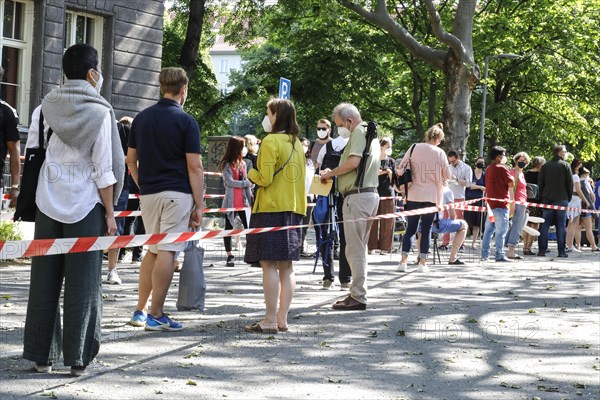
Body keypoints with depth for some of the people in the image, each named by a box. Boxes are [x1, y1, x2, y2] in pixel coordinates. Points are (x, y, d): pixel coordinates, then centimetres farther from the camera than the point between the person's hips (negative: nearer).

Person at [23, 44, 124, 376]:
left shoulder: (46, 107, 4)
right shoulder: (99, 112, -8)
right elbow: (103, 170, -9)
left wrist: (30, 201, 16)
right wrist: (109, 213, -3)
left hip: (47, 202, 4)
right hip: (85, 205, -4)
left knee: (44, 279, 9)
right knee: (81, 282, 2)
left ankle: (41, 355, 13)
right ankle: (77, 358, 4)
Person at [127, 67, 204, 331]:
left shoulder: (142, 118, 10)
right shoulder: (186, 121, -6)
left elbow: (130, 159, 13)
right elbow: (194, 166, -10)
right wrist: (199, 205, -7)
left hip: (148, 193, 6)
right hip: (177, 193, -6)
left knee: (152, 250, 16)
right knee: (167, 253, -4)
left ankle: (140, 311, 16)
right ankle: (156, 315, -4)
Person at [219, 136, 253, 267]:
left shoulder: (242, 164, 12)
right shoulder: (226, 165, -3)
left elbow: (246, 183, 13)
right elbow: (230, 182, -13)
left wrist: (250, 200, 9)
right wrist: (247, 183, -12)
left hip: (243, 202, 4)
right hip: (231, 202, -4)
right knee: (229, 228, 5)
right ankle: (229, 256, 8)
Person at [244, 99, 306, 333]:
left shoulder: (271, 141, -9)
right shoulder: (297, 143, 14)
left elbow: (265, 178, -15)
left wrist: (251, 173, 4)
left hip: (272, 208, -8)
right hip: (294, 209, 8)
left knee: (269, 264, -7)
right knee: (286, 266, 7)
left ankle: (270, 321, -10)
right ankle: (282, 320, 9)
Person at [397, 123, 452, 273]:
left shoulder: (414, 148, 0)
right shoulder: (439, 153, -4)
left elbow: (401, 168, 2)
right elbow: (447, 175, 3)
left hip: (413, 195, 2)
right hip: (432, 197, -2)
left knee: (410, 228, 7)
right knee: (426, 229, 6)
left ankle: (403, 261, -1)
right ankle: (422, 262, 6)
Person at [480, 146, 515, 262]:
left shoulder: (488, 169, 15)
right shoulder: (502, 168, -10)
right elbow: (511, 184, -15)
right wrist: (512, 197, 1)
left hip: (490, 203, 8)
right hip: (501, 203, -8)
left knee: (489, 230, 10)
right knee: (501, 231, -6)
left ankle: (484, 255, 11)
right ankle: (500, 255, -7)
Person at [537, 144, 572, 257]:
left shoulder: (545, 166, 7)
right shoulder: (565, 165, -1)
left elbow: (540, 183, 6)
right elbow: (570, 183, -2)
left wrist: (542, 197, 11)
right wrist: (569, 198, 8)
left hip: (547, 199, 2)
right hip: (562, 199, -2)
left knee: (544, 225, 2)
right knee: (561, 226, 0)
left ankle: (542, 250, -2)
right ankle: (562, 251, -2)